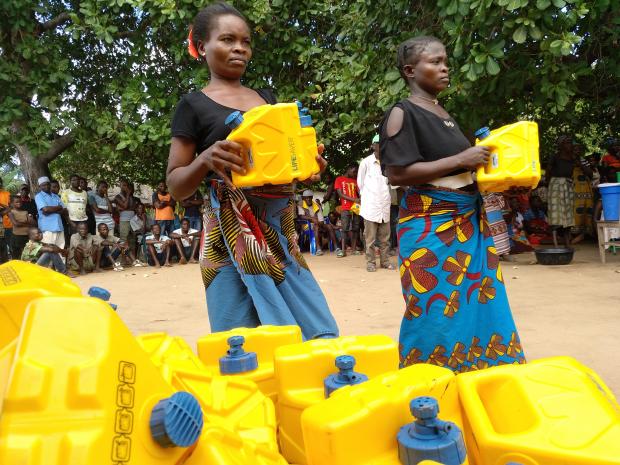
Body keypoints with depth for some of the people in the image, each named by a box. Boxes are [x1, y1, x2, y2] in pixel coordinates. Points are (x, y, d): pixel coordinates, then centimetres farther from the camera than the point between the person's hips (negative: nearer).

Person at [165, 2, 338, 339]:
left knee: (321, 333, 5)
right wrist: (206, 160, -19)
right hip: (233, 232, -5)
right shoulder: (194, 105, 3)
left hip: (281, 227, 5)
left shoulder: (268, 97, 16)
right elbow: (176, 186, 1)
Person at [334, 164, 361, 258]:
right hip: (345, 208, -4)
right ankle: (343, 250, -7)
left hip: (356, 207, 4)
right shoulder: (339, 179, 4)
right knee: (345, 229, -7)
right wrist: (354, 199, -17)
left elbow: (359, 193, 10)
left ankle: (354, 249, 7)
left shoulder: (355, 180, 17)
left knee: (355, 228, 3)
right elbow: (340, 194, -6)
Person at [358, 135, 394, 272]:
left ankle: (385, 260, 16)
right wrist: (366, 197, 7)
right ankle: (370, 261, 8)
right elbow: (360, 183, 4)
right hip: (370, 205, -3)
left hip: (385, 205, 3)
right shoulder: (366, 162, -2)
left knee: (385, 237, 8)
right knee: (370, 237, 1)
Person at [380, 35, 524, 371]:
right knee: (437, 310, -5)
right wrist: (461, 160, -17)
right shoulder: (402, 113, -7)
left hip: (469, 219, 8)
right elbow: (397, 173, -17)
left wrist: (482, 161, 4)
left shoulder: (445, 114, 16)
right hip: (429, 224, -7)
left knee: (478, 303, 7)